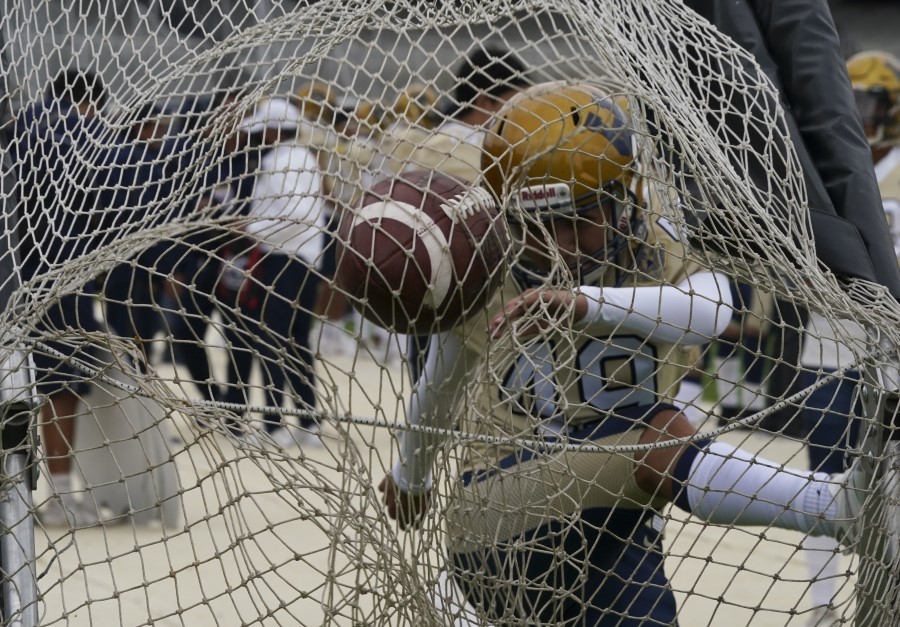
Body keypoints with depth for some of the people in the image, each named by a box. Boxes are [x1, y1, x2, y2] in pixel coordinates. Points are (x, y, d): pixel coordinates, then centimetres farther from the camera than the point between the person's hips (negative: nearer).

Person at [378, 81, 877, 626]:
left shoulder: (656, 251, -5)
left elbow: (708, 311, -31)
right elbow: (438, 391, 17)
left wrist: (587, 303, -46)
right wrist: (411, 475, 33)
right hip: (501, 525, -3)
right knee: (652, 433, -28)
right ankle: (833, 506, -44)